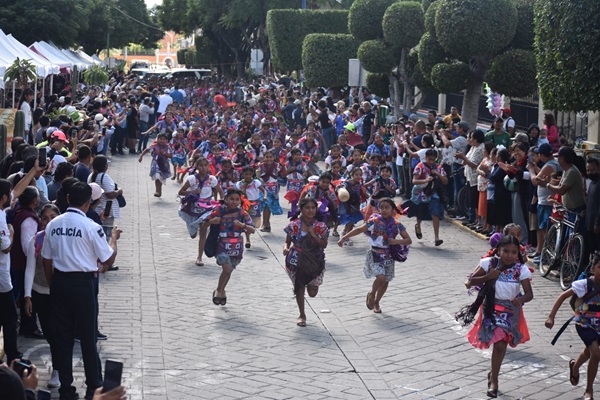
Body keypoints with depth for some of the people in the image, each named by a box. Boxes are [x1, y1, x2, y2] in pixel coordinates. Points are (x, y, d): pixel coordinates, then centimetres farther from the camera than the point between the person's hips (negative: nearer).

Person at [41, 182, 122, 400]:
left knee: (63, 336, 12)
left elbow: (47, 260, 7)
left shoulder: (53, 224, 1)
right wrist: (114, 238, 11)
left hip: (59, 282, 4)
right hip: (82, 283, -4)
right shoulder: (91, 227, -13)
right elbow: (109, 260, -6)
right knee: (88, 337, 7)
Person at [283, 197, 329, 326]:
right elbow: (287, 241, 0)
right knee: (299, 288, 4)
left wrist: (314, 235, -20)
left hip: (315, 261, 1)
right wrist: (286, 248, -23)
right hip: (297, 261, -1)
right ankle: (302, 315, 23)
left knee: (313, 293, 0)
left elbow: (324, 245, -5)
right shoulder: (295, 225, -8)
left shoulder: (320, 226, -5)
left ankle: (311, 283, 39)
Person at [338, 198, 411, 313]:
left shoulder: (397, 225, -3)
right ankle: (371, 294, 9)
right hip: (375, 255, -4)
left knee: (386, 281, 11)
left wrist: (397, 241, -20)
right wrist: (344, 238, -16)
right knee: (381, 277, -22)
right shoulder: (375, 221, -9)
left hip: (388, 256, 4)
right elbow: (359, 230, -8)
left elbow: (409, 240, -1)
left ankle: (376, 302, 37)